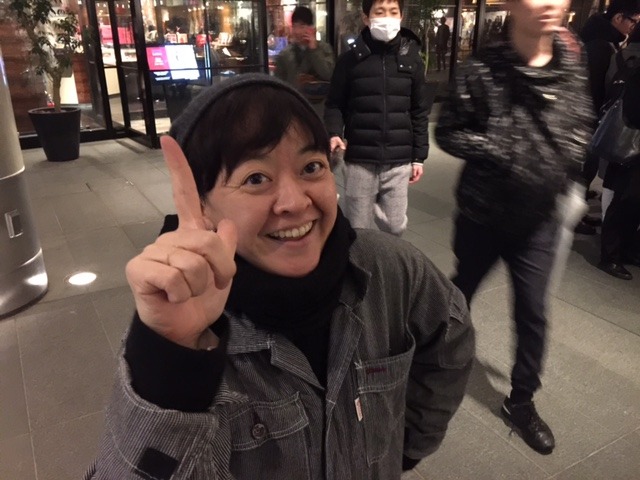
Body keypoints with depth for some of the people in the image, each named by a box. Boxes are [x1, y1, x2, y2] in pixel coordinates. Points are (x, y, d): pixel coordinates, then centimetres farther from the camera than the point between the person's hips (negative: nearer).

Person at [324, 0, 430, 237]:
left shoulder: (412, 59, 5)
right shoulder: (350, 59, 0)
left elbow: (419, 112, 8)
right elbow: (335, 104, 4)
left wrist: (419, 156, 6)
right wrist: (334, 133, -16)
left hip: (398, 162, 2)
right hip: (359, 161, -1)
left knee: (396, 226, 8)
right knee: (358, 230, 8)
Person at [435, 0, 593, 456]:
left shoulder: (573, 67, -3)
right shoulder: (482, 69, -13)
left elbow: (582, 126, 10)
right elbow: (448, 132, -8)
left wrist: (565, 167, -7)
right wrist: (498, 151, -18)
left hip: (539, 217, 3)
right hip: (482, 212, -2)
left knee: (533, 313, 8)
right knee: (460, 294, 18)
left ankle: (521, 401, 29)